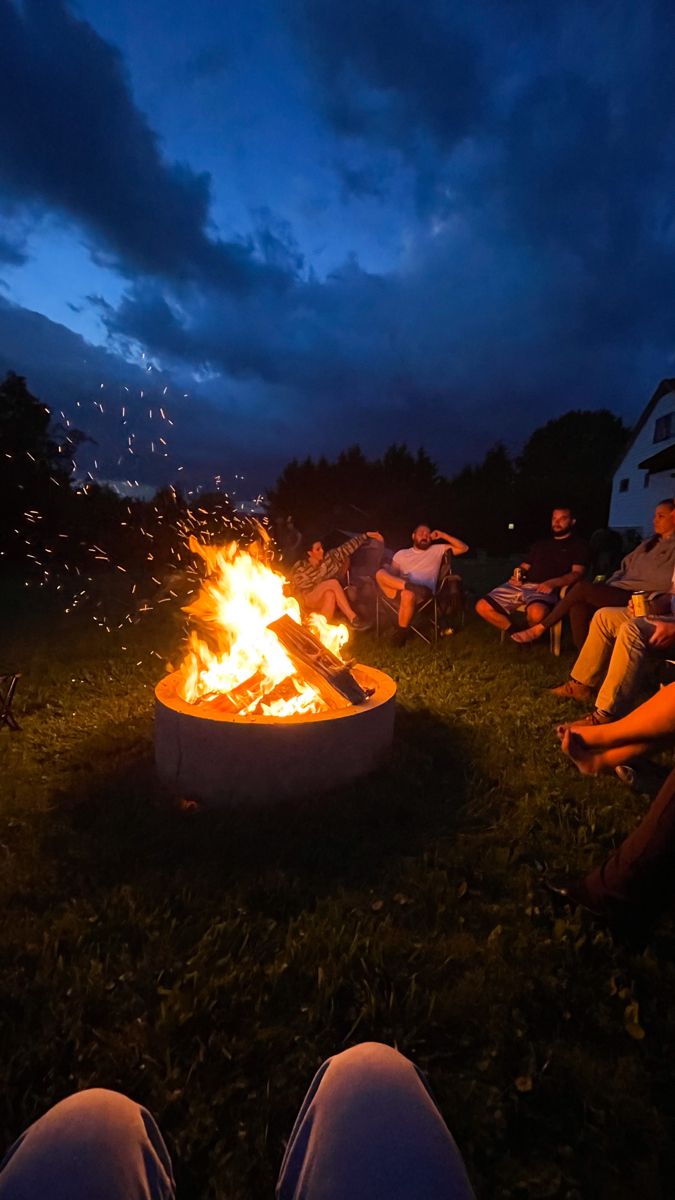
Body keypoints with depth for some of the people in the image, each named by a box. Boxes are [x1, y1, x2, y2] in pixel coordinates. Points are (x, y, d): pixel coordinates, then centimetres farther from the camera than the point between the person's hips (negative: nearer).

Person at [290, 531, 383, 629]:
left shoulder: (328, 557, -1)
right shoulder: (300, 569, -12)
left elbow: (347, 547, -1)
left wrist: (366, 535, -5)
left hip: (323, 600, 5)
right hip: (307, 601, -4)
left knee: (330, 594, -35)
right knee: (333, 583, -29)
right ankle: (352, 618, -31)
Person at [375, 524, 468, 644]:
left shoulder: (438, 550, 23)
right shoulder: (401, 554, 24)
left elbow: (464, 548, 19)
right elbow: (391, 573, 12)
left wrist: (443, 535, 13)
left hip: (421, 594, -1)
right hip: (399, 588, 1)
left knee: (408, 594, -40)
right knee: (380, 573, -27)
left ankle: (401, 633, -20)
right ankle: (410, 587, -40)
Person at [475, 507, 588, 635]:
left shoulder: (578, 545, 11)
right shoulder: (541, 543, 28)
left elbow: (577, 574, -3)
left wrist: (552, 583, -22)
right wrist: (517, 575, 1)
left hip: (543, 589, -5)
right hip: (521, 585, 5)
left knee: (536, 613, -41)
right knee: (482, 607, -14)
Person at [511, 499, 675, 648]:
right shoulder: (648, 543, 27)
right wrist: (607, 587, 5)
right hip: (618, 593, 7)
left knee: (583, 587, -26)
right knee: (578, 606, -25)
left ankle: (540, 628, -16)